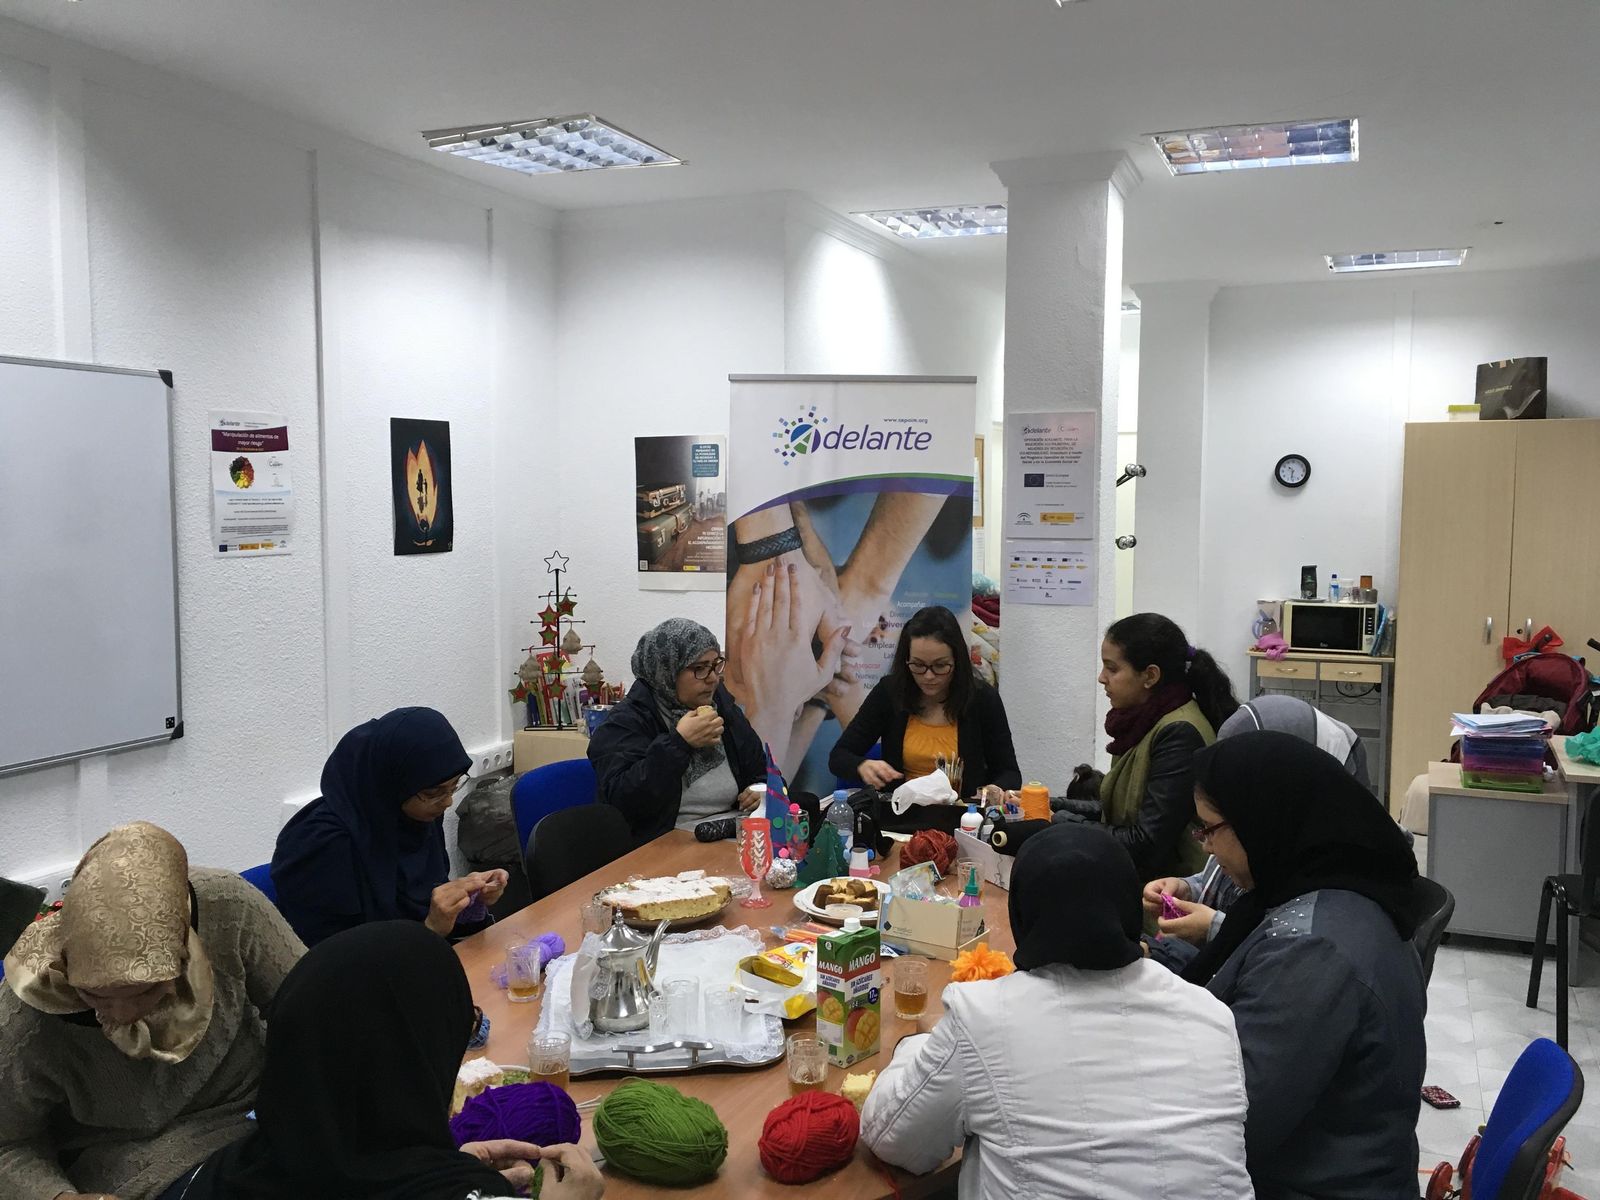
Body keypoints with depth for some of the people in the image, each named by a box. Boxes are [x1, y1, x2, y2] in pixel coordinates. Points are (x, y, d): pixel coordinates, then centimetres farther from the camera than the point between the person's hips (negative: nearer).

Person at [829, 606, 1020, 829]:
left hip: (962, 822, 1)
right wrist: (863, 766, -22)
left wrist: (997, 791, -20)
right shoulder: (889, 692, -2)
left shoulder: (982, 698, -3)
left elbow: (1009, 773, 4)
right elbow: (838, 757, 2)